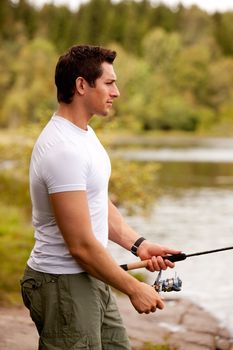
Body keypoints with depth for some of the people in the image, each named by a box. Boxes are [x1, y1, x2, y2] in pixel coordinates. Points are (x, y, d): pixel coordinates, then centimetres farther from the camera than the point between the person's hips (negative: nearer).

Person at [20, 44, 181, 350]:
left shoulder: (84, 132, 9)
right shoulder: (64, 150, -25)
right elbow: (81, 245, -24)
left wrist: (138, 244, 4)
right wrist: (134, 289, -14)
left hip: (90, 279, 10)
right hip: (63, 284, -10)